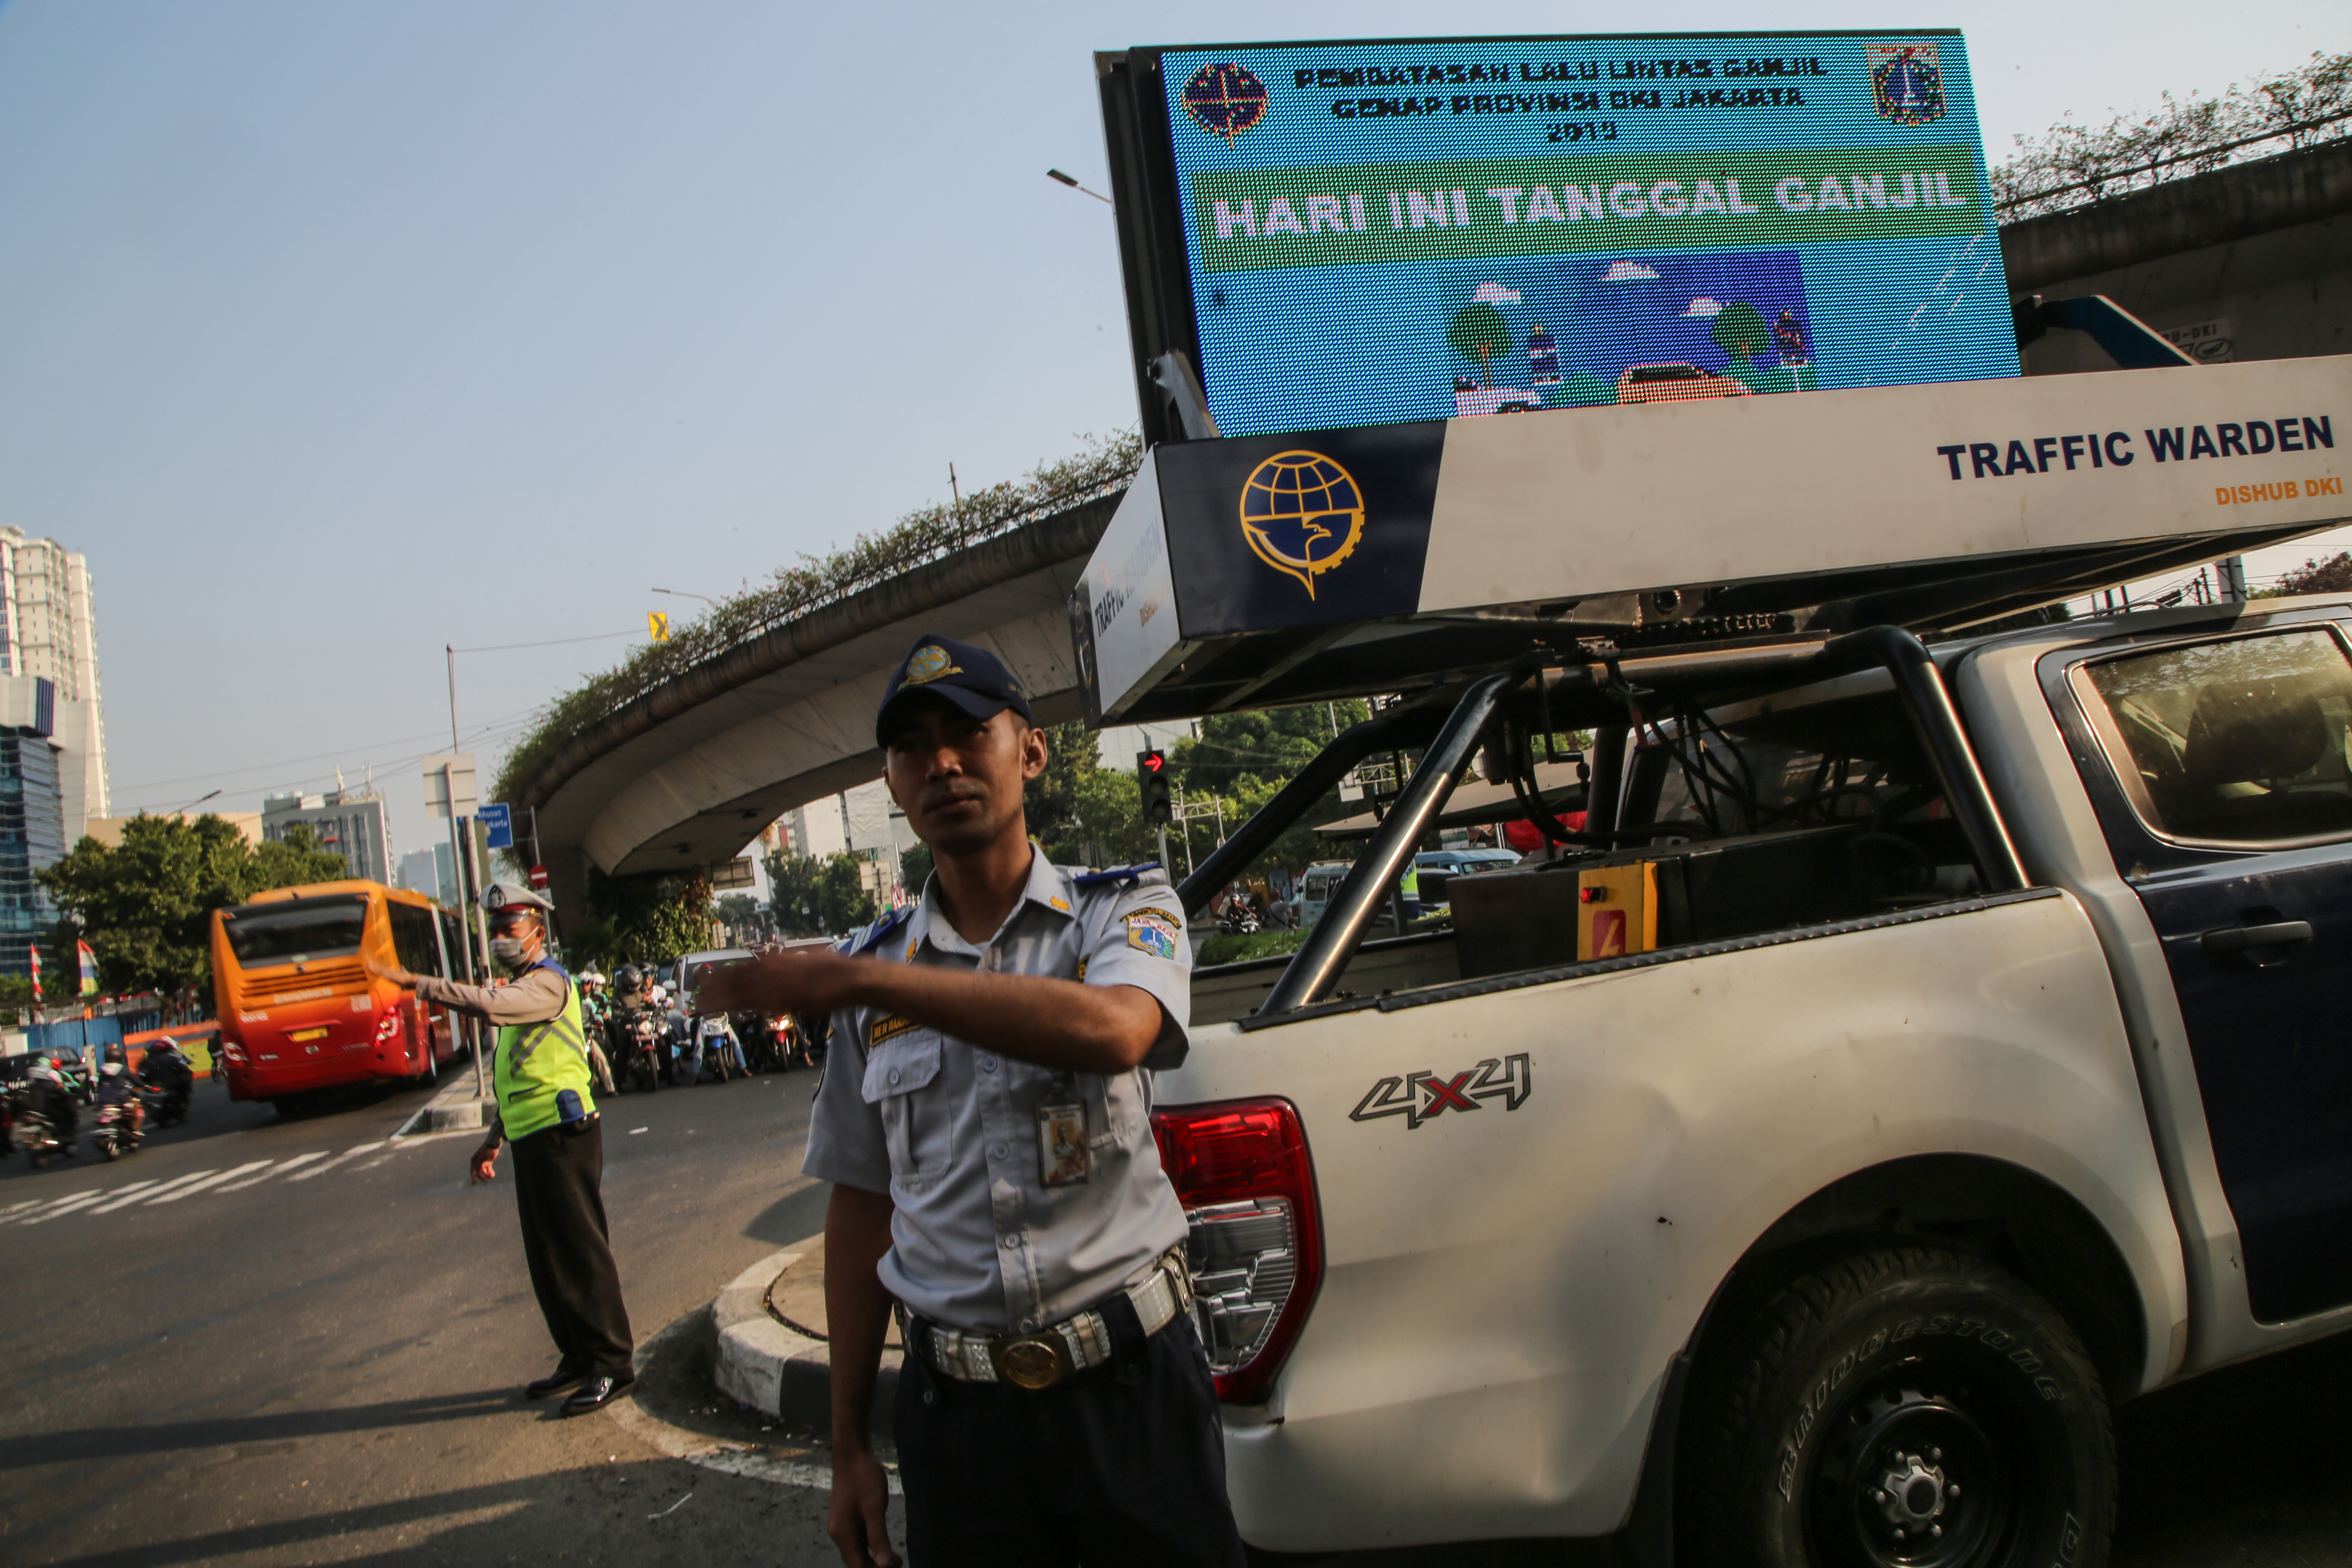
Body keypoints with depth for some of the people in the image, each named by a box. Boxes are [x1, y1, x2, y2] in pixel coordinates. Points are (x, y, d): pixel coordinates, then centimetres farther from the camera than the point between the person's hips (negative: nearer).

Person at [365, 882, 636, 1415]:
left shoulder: (547, 984, -10)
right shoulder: (521, 988, 21)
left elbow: (489, 1005, -31)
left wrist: (413, 982, -29)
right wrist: (493, 1140, 24)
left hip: (563, 1136, -10)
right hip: (532, 1141, 10)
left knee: (582, 1252, -7)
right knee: (547, 1259, 13)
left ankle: (612, 1363, -2)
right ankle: (577, 1357, 22)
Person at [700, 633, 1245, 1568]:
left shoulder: (1122, 911, -1)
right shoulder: (870, 970, 8)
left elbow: (1113, 1030, -26)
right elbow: (861, 1208, 11)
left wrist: (868, 980, -27)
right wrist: (848, 1445, 9)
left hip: (1131, 1385, -2)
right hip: (956, 1410, 3)